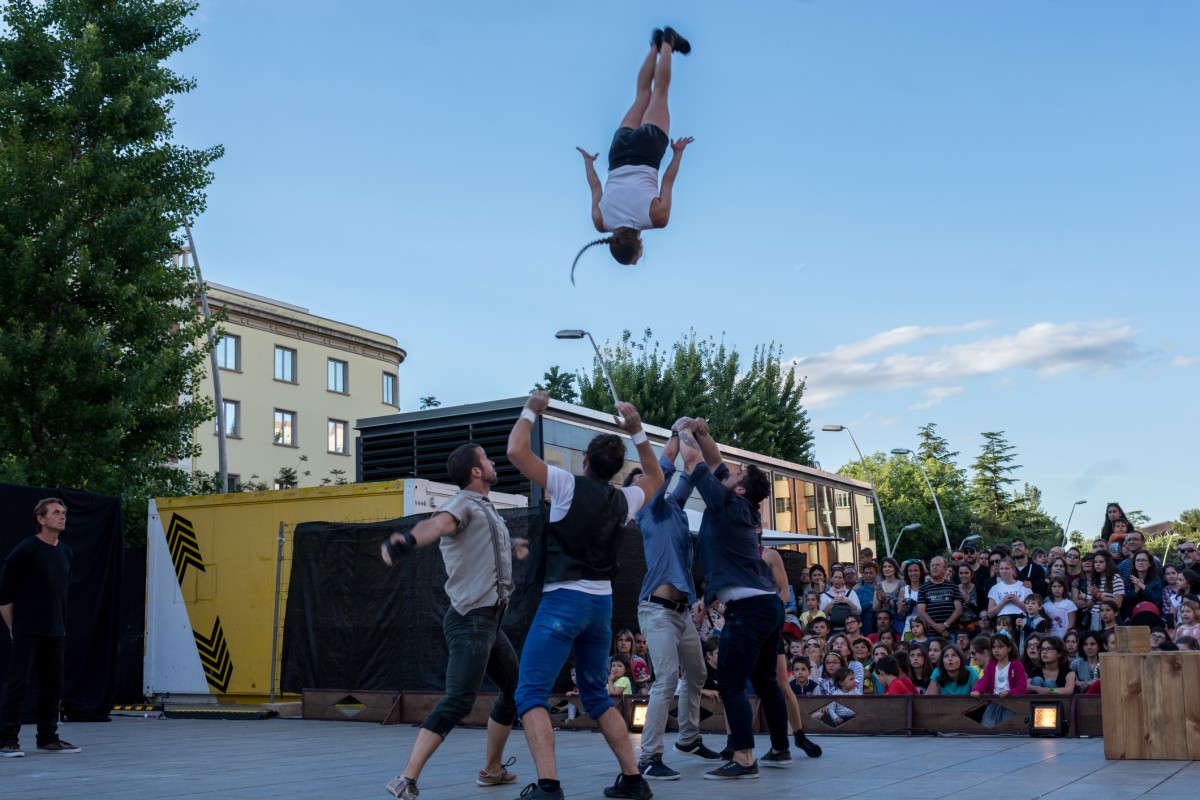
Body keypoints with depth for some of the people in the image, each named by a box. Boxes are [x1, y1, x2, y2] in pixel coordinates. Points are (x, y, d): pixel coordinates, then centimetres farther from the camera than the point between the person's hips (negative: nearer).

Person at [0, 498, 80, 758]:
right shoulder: (25, 551, -9)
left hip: (56, 633, 7)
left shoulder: (65, 552, 11)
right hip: (27, 632, -6)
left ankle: (48, 738, 17)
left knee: (53, 684, 8)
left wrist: (60, 624, 15)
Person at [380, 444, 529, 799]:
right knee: (459, 700, -21)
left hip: (490, 622, 10)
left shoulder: (486, 508, 19)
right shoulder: (463, 504, -10)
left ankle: (492, 769, 31)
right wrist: (408, 540, -54)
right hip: (470, 620, -10)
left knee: (515, 689, 19)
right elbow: (437, 524, -35)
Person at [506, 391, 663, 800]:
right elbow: (655, 477, 30)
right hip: (601, 603, 6)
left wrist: (531, 410, 2)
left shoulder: (570, 487, -7)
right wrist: (636, 431, 22)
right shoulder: (623, 501, 8)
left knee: (531, 694, -7)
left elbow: (517, 451, -13)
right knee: (596, 696, 20)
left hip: (563, 600, -6)